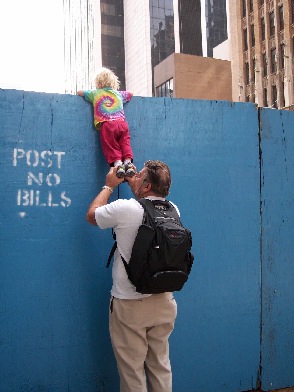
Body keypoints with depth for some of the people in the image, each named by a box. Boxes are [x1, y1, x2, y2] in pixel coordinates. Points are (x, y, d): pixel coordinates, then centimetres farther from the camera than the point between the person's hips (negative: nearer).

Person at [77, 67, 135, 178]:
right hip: (122, 123, 2)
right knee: (125, 144, -1)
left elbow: (79, 92, 33)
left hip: (106, 124, -2)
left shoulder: (94, 93, 20)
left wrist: (89, 94, 47)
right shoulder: (119, 94, 26)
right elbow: (130, 94, 45)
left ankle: (117, 163, -29)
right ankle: (128, 162, -23)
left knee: (111, 147, -7)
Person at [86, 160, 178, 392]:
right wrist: (132, 183, 25)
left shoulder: (125, 209, -18)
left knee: (132, 371, 8)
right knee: (161, 367, 17)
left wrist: (109, 186, 13)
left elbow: (92, 215, 2)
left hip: (130, 305, -5)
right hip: (163, 303, 5)